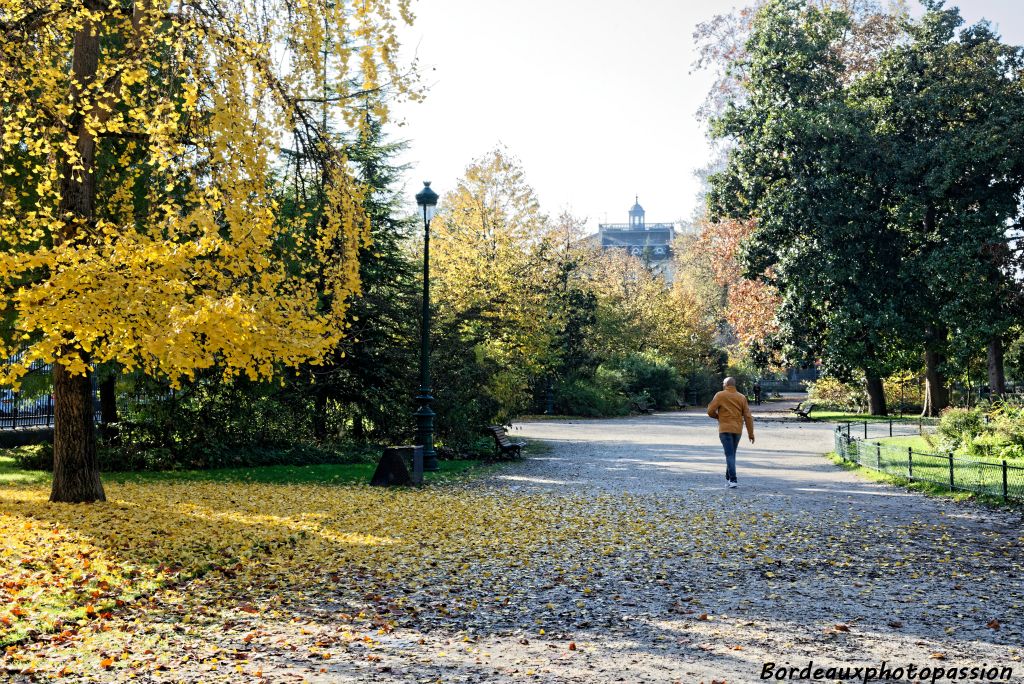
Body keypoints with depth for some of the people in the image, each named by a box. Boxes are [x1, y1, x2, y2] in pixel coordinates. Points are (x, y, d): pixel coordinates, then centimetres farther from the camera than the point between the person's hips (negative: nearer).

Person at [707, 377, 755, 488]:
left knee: (730, 455, -6)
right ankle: (728, 479, 22)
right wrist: (751, 433, 6)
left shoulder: (720, 395, -3)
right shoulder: (742, 397, 7)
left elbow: (710, 411, -6)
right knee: (732, 454, 16)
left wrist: (718, 417, 15)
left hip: (725, 429, -4)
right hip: (738, 430, 4)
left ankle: (733, 480, -17)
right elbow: (748, 416, 3)